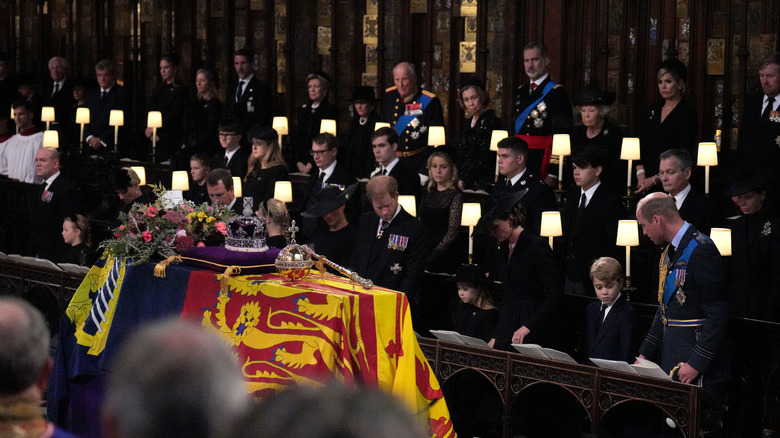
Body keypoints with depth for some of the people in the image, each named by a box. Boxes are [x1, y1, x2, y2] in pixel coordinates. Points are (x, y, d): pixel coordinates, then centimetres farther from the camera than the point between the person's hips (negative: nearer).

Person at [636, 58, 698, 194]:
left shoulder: (687, 111, -5)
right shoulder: (653, 110, 14)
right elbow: (642, 146, 13)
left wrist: (656, 179, -14)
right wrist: (641, 175, -3)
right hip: (647, 179, 5)